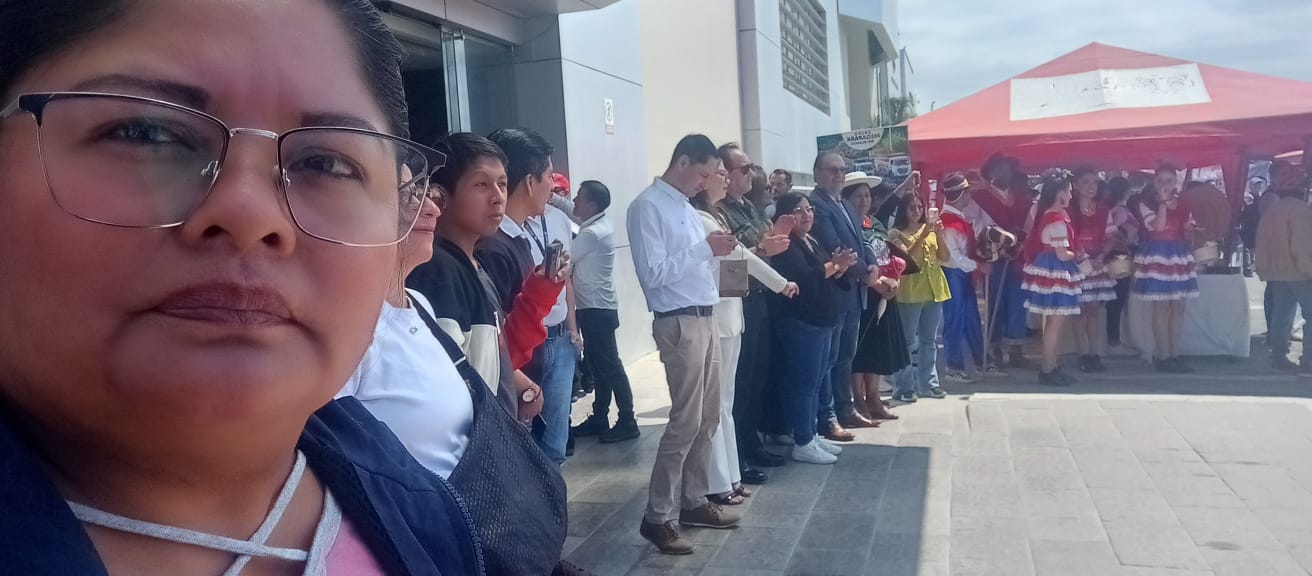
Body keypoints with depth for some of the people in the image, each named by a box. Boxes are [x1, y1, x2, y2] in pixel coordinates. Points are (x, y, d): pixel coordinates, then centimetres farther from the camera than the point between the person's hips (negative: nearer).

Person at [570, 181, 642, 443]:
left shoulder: (593, 234, -20)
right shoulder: (599, 223, 8)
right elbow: (572, 211, 23)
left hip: (597, 309, -10)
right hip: (595, 307, 10)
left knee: (610, 366, -5)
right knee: (598, 365, 14)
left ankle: (627, 422, 1)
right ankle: (599, 418, 22)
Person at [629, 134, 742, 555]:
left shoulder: (686, 207, 16)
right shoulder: (648, 207, -11)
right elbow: (653, 273, -19)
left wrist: (717, 252, 2)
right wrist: (705, 248, -17)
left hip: (705, 318, 9)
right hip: (679, 323, -9)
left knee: (707, 418, 14)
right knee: (685, 421, -7)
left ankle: (694, 502, 26)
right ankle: (656, 517, 2)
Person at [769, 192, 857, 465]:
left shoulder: (812, 242, 16)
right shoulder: (786, 245, -11)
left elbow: (824, 277, 19)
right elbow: (802, 278, -24)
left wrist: (839, 267, -1)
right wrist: (833, 265, -24)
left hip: (821, 321, 10)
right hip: (800, 322, -10)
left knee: (817, 381, 14)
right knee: (804, 383, -6)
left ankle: (811, 435, 22)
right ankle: (802, 443, -1)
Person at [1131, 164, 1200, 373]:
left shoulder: (1183, 204, 10)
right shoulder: (1147, 204, -5)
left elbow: (1188, 230, 17)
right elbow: (1159, 226, -19)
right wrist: (1163, 202, -18)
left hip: (1179, 255, 5)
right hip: (1157, 256, -5)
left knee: (1178, 307, 6)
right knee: (1161, 308, -5)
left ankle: (1174, 354, 13)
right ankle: (1163, 356, 0)